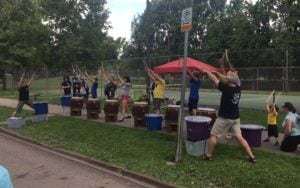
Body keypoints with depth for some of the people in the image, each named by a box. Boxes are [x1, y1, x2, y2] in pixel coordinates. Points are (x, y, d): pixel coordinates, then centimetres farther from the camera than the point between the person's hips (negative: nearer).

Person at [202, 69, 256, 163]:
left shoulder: (227, 89, -19)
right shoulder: (238, 88, -1)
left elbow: (215, 79, -8)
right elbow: (228, 80, 15)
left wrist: (207, 71, 6)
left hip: (224, 118, -6)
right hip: (236, 118, 6)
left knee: (213, 135, 7)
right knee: (239, 137, 11)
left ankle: (208, 155, 14)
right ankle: (252, 157, 10)